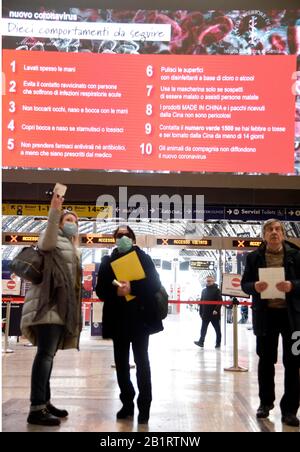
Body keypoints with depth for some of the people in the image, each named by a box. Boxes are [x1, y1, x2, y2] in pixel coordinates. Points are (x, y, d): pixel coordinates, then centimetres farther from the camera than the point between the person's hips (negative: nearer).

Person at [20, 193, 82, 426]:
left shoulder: (72, 249, 27)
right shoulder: (54, 239, 2)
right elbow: (47, 239, -24)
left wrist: (74, 311, 24)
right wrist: (54, 211, -37)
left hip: (62, 305, 9)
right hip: (49, 303, -9)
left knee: (48, 354, 8)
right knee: (45, 353, -16)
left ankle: (44, 403, 12)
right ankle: (36, 409, -20)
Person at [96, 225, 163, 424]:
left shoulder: (144, 258, 4)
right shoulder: (107, 261, 11)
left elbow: (155, 285, -6)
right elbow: (100, 290, 3)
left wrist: (132, 288, -20)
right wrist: (116, 291, -18)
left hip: (140, 317, -3)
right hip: (118, 319, 3)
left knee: (141, 361, -2)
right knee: (121, 363, 6)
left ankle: (144, 407, 3)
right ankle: (127, 404, 18)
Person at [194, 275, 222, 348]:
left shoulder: (216, 290, -5)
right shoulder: (204, 290, 12)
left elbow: (220, 301, -11)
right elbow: (201, 302, 15)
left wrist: (216, 310, -22)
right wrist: (201, 312, 11)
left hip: (214, 314, -5)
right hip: (205, 314, 5)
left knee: (217, 328, 7)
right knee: (203, 328, 2)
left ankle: (218, 343, 16)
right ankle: (201, 342, 2)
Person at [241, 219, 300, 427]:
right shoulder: (254, 257, 3)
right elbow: (244, 284, 4)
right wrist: (254, 286, -17)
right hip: (266, 315, 1)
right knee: (266, 361, 13)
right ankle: (266, 402, 30)